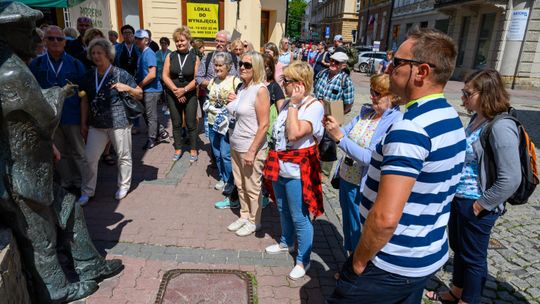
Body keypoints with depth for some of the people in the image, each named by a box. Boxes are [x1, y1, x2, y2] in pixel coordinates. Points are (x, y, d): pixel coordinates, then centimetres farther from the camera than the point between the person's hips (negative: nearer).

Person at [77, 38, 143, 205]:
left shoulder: (120, 74, -6)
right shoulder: (89, 75, 8)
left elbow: (140, 95, -2)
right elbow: (85, 99, 16)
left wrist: (127, 88, -20)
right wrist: (84, 121, 13)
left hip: (119, 122, -4)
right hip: (96, 124, 4)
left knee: (123, 156, 9)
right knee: (89, 158, 3)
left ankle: (123, 186, 29)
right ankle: (87, 191, 18)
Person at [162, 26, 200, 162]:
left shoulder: (195, 58, -2)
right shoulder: (170, 56, 3)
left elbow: (197, 78, -7)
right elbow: (165, 76, -2)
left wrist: (184, 90, -17)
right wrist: (175, 90, -13)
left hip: (190, 95, -2)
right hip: (173, 95, 2)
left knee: (191, 123, 2)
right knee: (176, 123, 9)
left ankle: (193, 150, 14)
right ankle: (178, 149, 21)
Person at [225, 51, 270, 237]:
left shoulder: (260, 90, -17)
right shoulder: (242, 87, 7)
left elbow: (264, 125, -20)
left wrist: (252, 151, -21)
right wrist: (232, 103, 1)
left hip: (250, 148, -8)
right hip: (235, 146, 8)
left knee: (252, 188, 8)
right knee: (240, 185, 19)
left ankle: (254, 221, 27)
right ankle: (244, 216, 37)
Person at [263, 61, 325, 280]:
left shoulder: (314, 106, -17)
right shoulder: (288, 103, 7)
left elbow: (294, 134, -28)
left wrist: (294, 105, -21)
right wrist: (272, 161, 14)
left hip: (297, 170, -8)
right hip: (280, 167, 8)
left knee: (299, 217, 3)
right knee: (283, 210, 24)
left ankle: (303, 260, 21)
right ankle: (286, 243, 47)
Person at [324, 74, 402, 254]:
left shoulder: (396, 122, -18)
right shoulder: (366, 111, 3)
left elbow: (370, 157, -25)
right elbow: (345, 133, 3)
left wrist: (340, 137, -28)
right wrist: (332, 128, -17)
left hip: (362, 188, -7)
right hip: (345, 179, 7)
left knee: (359, 233, 11)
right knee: (348, 227, 23)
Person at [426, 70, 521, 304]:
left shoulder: (500, 128, -23)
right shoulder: (476, 119, 3)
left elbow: (510, 179, -25)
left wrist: (482, 204, -17)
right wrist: (452, 191, 11)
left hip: (475, 206, -8)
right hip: (458, 198, 8)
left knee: (473, 257, 12)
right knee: (458, 249, 24)